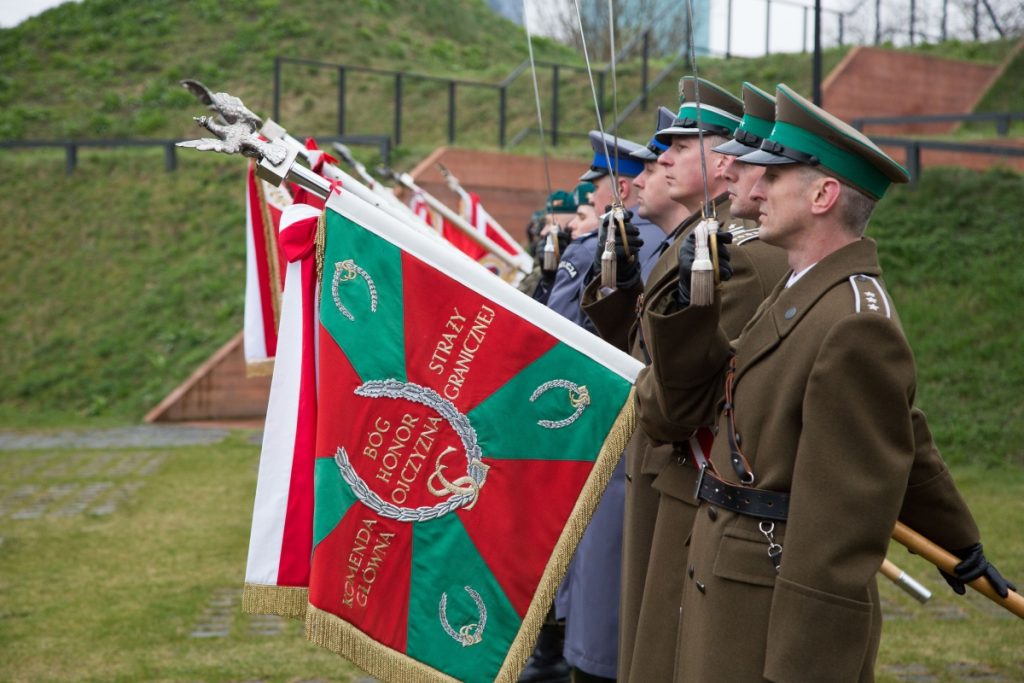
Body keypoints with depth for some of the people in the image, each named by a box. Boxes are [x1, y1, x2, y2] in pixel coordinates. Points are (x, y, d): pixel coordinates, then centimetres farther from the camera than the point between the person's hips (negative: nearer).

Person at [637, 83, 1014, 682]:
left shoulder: (856, 324, -21)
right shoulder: (804, 294, 10)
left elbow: (845, 517, -23)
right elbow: (691, 406, 11)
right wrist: (691, 300, -1)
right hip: (729, 589, 9)